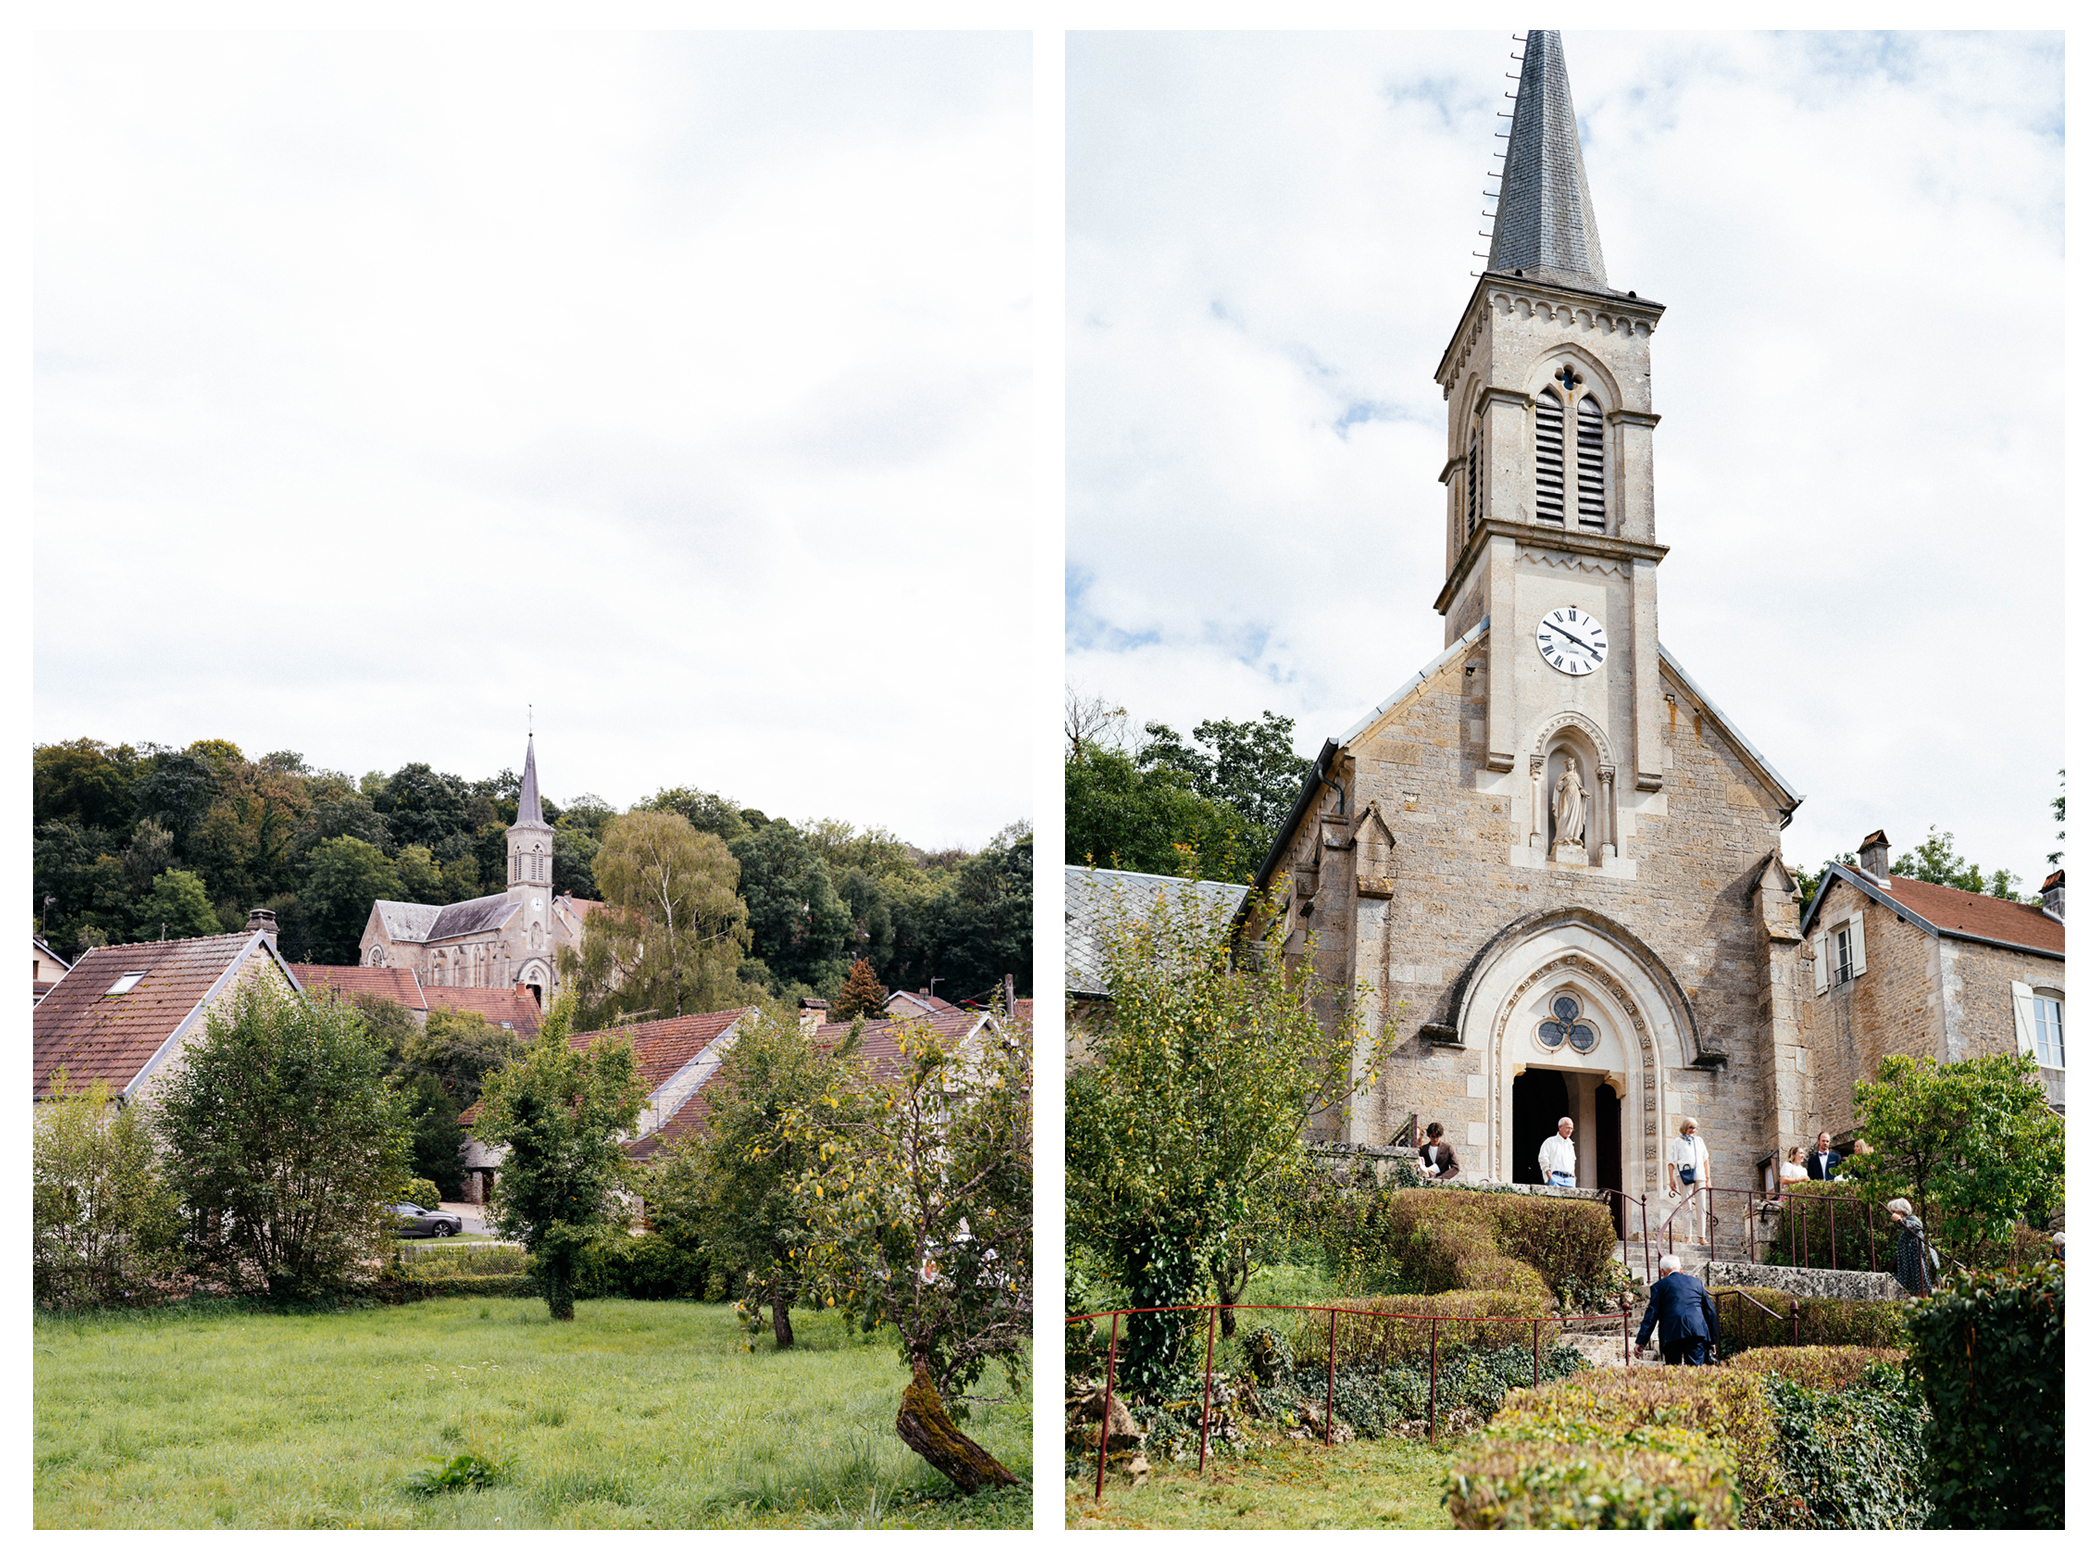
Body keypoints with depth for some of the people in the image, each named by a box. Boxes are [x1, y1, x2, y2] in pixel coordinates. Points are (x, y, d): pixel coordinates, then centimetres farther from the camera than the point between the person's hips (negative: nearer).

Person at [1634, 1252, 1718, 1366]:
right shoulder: (1696, 1282, 21)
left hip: (1672, 1334, -2)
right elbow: (1710, 1311, 21)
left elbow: (1651, 1315, 4)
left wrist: (1640, 1342, 2)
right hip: (1698, 1331, 2)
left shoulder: (1659, 1286, 11)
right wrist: (1712, 1340, 27)